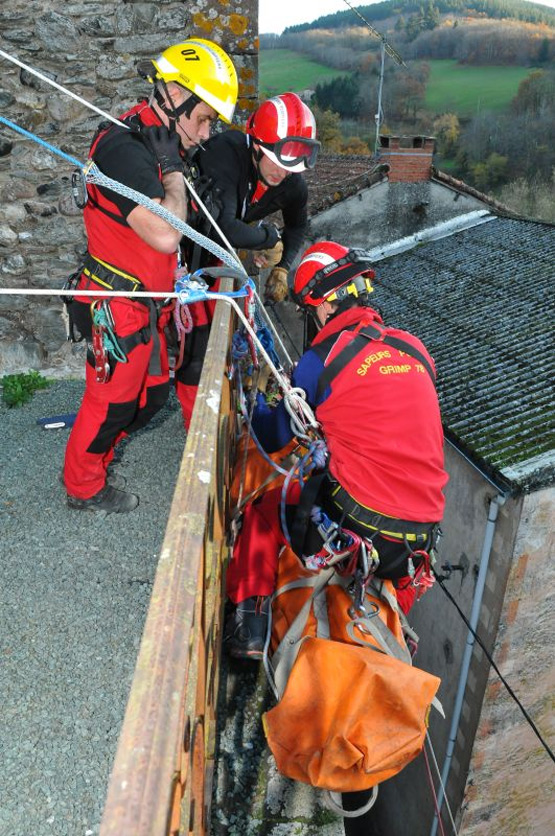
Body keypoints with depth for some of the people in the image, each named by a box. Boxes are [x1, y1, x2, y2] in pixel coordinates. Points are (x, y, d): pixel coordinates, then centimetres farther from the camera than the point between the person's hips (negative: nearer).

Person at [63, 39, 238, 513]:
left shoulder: (159, 144, 9)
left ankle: (92, 453, 39)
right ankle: (83, 487, 29)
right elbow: (165, 235, -33)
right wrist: (173, 169, -20)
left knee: (153, 392, 18)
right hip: (117, 305, -9)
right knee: (111, 398, 6)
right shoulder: (123, 148, -23)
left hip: (148, 302, 9)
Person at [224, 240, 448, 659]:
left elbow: (276, 441, 3)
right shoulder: (415, 349, 6)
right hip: (420, 542, 6)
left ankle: (251, 624, 24)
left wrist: (262, 396, 22)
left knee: (266, 503, 19)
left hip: (354, 530, -5)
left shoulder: (321, 360, -9)